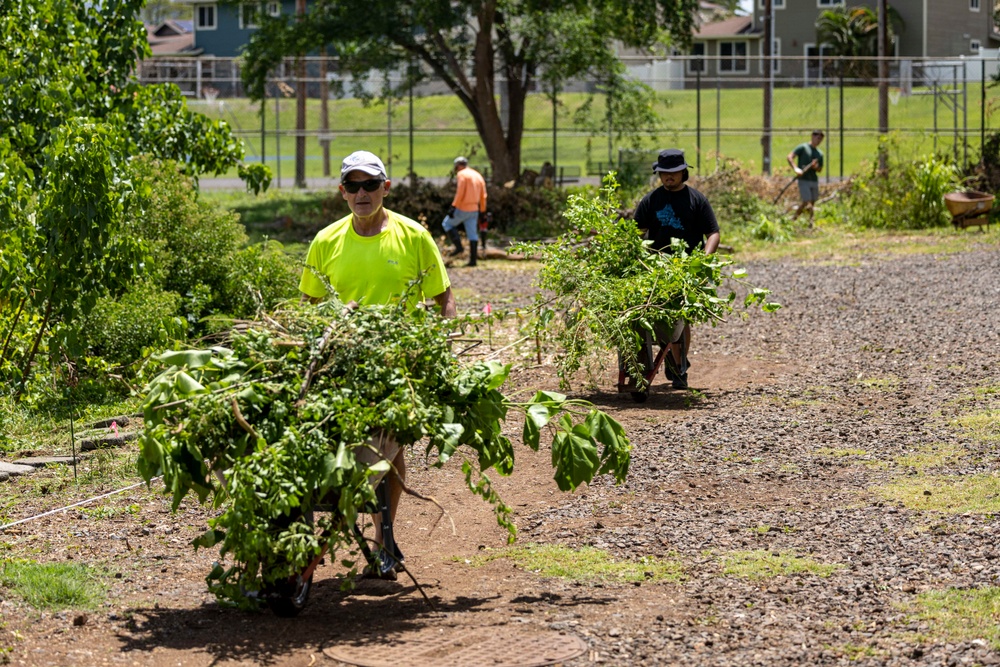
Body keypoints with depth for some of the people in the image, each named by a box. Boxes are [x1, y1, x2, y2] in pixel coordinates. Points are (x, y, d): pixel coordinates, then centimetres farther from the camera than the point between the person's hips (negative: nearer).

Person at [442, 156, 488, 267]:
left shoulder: (462, 175, -8)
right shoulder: (478, 176, 15)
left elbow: (460, 193, -18)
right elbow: (483, 196, 14)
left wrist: (453, 207, -18)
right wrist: (482, 211, 18)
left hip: (462, 208, -7)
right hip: (474, 209, 7)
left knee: (447, 224, 13)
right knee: (473, 235, 7)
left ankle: (458, 246, 0)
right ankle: (473, 259, 4)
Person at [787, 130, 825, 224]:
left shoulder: (820, 153, 15)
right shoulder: (802, 147, -2)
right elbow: (790, 157, -11)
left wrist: (816, 167, -5)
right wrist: (796, 168, -26)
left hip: (814, 180, 6)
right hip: (804, 180, -6)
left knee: (812, 203, 8)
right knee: (806, 202, -12)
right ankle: (794, 217, 7)